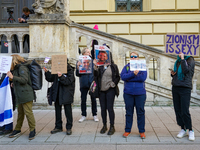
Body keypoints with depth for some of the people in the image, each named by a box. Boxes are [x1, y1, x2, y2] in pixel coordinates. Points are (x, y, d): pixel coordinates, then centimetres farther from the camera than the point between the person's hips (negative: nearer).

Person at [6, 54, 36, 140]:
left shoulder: (22, 68, -11)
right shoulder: (17, 68, 19)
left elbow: (24, 80, -22)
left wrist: (13, 77, -20)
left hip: (25, 95, -10)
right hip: (20, 95, 10)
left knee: (28, 112, -5)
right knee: (20, 113, 16)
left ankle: (32, 130, 5)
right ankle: (17, 129, 25)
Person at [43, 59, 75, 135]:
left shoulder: (70, 70, -7)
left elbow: (68, 81, -18)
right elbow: (50, 79, 10)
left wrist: (61, 76, -30)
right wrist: (47, 72, -4)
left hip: (66, 93, -5)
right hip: (57, 93, 5)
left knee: (68, 110, 3)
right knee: (57, 110, 13)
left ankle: (69, 128, 15)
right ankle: (58, 127, 26)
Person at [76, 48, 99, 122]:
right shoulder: (79, 62, 4)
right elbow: (77, 74, 2)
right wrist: (78, 67, -14)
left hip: (92, 83, 0)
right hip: (83, 84, 0)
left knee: (93, 99, 6)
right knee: (83, 100, 5)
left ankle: (94, 115, 18)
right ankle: (83, 115, 18)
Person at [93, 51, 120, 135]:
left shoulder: (114, 66, 2)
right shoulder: (100, 66, 5)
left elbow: (118, 77, 7)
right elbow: (96, 75, -7)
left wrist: (113, 83, -8)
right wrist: (95, 67, -21)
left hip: (110, 90, -3)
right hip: (101, 90, 3)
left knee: (110, 108, -3)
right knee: (103, 108, 9)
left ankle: (112, 127, 10)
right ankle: (104, 126, 22)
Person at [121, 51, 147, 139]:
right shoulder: (126, 67, 9)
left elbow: (143, 78, -11)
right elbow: (123, 76, -8)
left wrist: (129, 77, -12)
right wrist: (133, 74, -21)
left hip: (140, 93, -1)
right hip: (128, 93, 1)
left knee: (141, 112, 5)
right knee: (129, 112, 9)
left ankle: (142, 131, 17)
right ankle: (127, 130, 20)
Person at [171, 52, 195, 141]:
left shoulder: (190, 60, -3)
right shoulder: (178, 61, 16)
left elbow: (186, 70, -19)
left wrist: (183, 58, -15)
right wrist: (172, 73, 3)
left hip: (185, 88, -6)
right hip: (175, 87, 6)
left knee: (185, 112, -8)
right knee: (177, 110, 5)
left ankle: (191, 131, 8)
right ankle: (183, 129, 16)